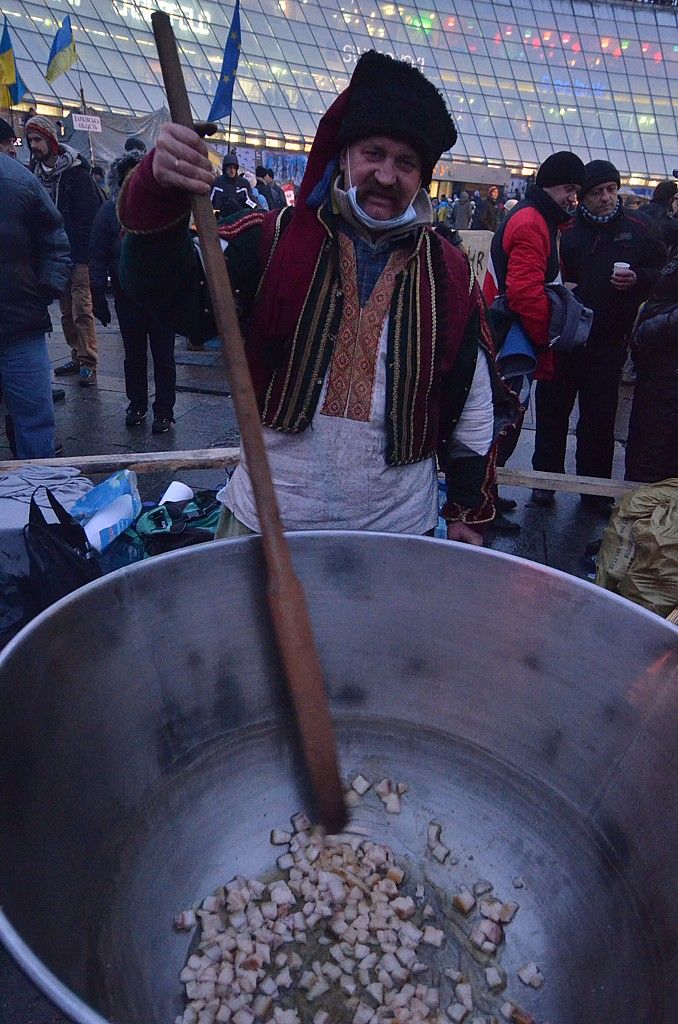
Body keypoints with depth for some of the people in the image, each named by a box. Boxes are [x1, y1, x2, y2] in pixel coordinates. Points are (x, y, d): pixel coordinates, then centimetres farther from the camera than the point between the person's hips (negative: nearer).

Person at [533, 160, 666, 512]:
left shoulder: (638, 229, 5)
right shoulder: (565, 231, -2)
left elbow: (661, 272, 11)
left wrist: (637, 278, -9)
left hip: (608, 343, 1)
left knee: (600, 420, 8)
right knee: (552, 412, 8)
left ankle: (594, 491, 21)